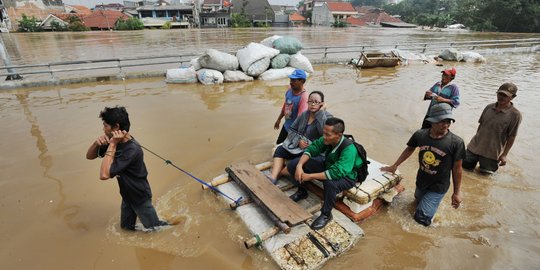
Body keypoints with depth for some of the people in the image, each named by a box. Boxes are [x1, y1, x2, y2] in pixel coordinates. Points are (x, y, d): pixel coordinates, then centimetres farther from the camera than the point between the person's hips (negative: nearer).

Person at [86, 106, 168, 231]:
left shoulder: (132, 150, -35)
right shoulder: (116, 141, -8)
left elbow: (104, 175, -37)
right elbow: (89, 156, 2)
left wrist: (112, 145, -36)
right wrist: (96, 143, -20)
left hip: (140, 197, -8)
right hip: (127, 195, 8)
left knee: (154, 229, 14)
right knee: (126, 227, 25)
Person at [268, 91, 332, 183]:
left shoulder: (327, 116, -10)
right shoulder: (304, 114, 7)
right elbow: (292, 129, 8)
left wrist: (321, 111, -25)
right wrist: (298, 140, -11)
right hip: (298, 145, 7)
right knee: (279, 150, -8)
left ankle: (278, 174, 1)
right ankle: (273, 177, -16)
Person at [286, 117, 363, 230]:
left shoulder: (349, 149, -36)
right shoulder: (327, 139, -19)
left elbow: (337, 173, -44)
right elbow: (311, 149, -10)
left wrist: (310, 176, -39)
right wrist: (299, 166, -27)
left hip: (345, 176, -6)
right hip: (327, 166, 6)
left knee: (330, 183, -43)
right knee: (293, 164, -6)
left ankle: (326, 214, -14)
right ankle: (301, 191, 19)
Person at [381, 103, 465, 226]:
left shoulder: (456, 142, -23)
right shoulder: (420, 134, -15)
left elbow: (457, 168, -13)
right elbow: (409, 149, 4)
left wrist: (457, 192, -6)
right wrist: (394, 166, 7)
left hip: (438, 187, -4)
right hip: (421, 182, 4)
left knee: (421, 219, -2)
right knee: (418, 201, 27)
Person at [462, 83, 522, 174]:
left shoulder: (515, 115, -12)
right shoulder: (489, 107, 1)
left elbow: (511, 136, -10)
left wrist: (504, 155, -10)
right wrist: (476, 139, 15)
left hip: (492, 153, -3)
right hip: (474, 147, 4)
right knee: (465, 167, 10)